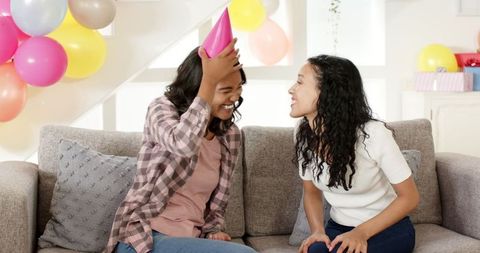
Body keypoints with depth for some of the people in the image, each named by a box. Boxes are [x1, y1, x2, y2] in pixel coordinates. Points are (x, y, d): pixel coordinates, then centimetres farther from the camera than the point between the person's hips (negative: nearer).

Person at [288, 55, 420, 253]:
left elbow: (409, 197, -14)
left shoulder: (374, 134, -24)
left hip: (389, 229, -4)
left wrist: (362, 232, -23)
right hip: (339, 228, 4)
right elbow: (311, 192, 6)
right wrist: (317, 230, -14)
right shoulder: (303, 134, -9)